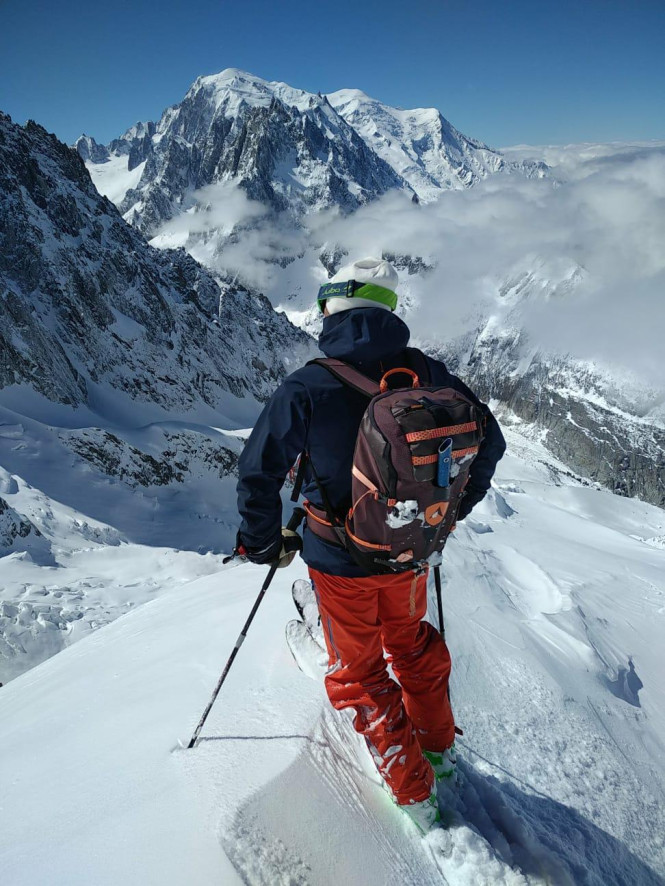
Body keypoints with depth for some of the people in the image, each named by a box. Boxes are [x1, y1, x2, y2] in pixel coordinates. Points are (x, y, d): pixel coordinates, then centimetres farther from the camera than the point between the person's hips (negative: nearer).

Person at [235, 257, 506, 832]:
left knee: (358, 672, 20)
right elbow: (489, 440, 1)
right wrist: (451, 509, 15)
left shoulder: (308, 387, -21)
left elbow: (259, 471, -19)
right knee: (412, 642, 31)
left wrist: (264, 542, -1)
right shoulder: (427, 373, -9)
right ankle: (439, 745, 49)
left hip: (341, 560, -4)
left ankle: (414, 791, 31)